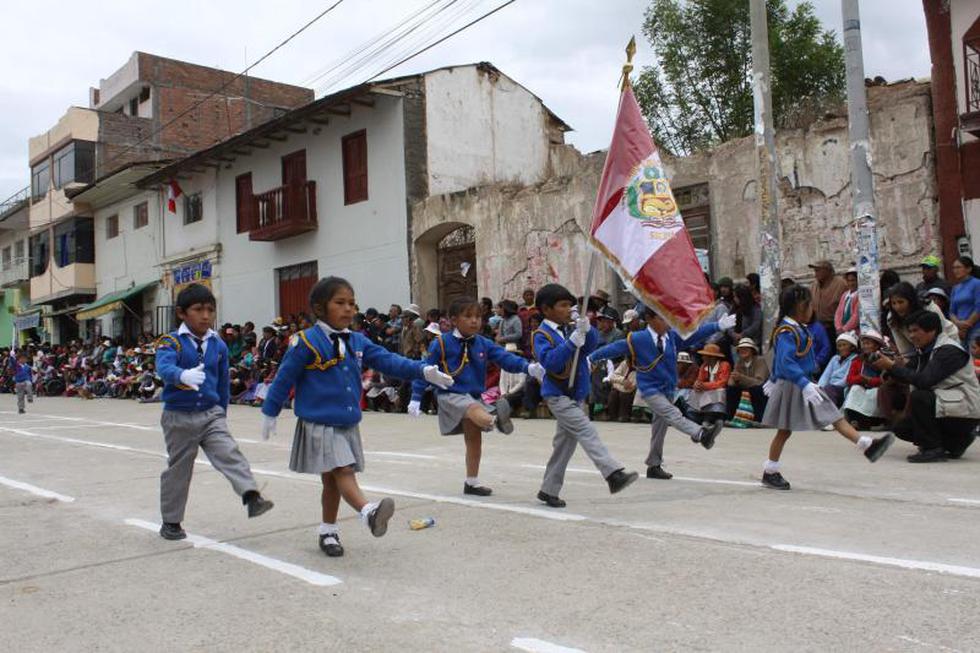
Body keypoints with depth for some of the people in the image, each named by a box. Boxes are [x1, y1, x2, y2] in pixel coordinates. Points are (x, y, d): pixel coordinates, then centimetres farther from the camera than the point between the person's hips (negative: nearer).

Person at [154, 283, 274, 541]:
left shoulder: (219, 345, 2)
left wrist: (222, 412, 18)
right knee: (178, 469, 9)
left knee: (230, 454, -15)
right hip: (179, 416, -3)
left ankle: (251, 496, -25)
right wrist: (184, 375, -54)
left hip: (211, 414, 3)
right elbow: (164, 368, -33)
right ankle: (171, 521, 23)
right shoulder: (171, 342, -11)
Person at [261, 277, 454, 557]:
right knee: (343, 471, -21)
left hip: (349, 424, 6)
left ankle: (327, 531, 25)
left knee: (333, 480, 14)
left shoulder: (358, 342, 6)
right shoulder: (306, 342, -12)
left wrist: (423, 371, -12)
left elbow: (387, 360, 0)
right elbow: (284, 378, -5)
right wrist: (269, 412, 2)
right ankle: (369, 512, -38)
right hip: (319, 425, -6)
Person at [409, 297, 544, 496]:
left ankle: (472, 482, 23)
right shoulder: (441, 343, -9)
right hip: (451, 395, -5)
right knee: (473, 409, -35)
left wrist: (528, 367, -26)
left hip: (476, 396, 5)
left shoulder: (483, 344, 2)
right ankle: (495, 419, -65)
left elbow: (505, 357, -9)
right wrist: (416, 398, -8)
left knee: (474, 438, 11)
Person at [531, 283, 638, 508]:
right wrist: (573, 340, -31)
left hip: (577, 395, 7)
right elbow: (550, 361, -26)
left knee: (565, 443, 12)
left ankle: (548, 491, 23)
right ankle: (614, 474, -31)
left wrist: (586, 328, -25)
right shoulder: (542, 335, -10)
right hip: (558, 395, -7)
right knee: (587, 431, -22)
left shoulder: (572, 327, 7)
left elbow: (591, 345, -7)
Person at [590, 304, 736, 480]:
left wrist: (718, 326, -16)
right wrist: (591, 358, -7)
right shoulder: (637, 340, -10)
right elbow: (614, 348, -7)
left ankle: (654, 466, 22)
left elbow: (696, 333, -6)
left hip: (668, 390, 6)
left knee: (660, 427, 12)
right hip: (650, 390, -6)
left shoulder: (673, 336, 1)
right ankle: (702, 434, -47)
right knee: (673, 414, -27)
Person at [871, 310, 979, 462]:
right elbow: (906, 374, 1)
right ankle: (957, 442, 13)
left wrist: (893, 366, -24)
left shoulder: (949, 350, -19)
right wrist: (887, 365, -16)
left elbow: (923, 381, -29)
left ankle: (932, 448, -16)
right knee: (902, 429, 1)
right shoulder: (924, 351, 9)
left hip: (965, 413, -9)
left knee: (917, 397, -29)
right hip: (942, 408, 9)